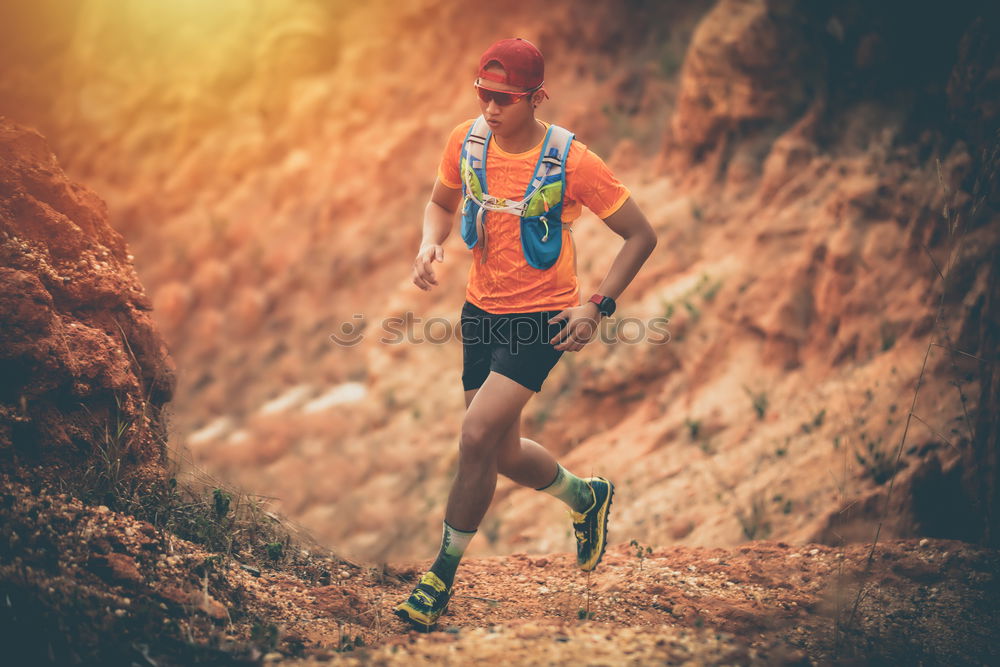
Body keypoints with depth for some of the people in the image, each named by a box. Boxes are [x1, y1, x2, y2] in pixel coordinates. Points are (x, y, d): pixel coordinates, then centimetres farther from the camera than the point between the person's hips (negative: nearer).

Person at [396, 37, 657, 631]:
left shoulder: (572, 161, -18)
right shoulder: (467, 141, -5)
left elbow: (642, 235, -8)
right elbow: (442, 203, 15)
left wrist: (598, 307, -16)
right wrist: (431, 243, -7)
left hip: (543, 318, -6)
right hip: (482, 310, 6)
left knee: (477, 437, -17)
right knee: (502, 452, 13)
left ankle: (444, 573, 1)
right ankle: (587, 497, 44)